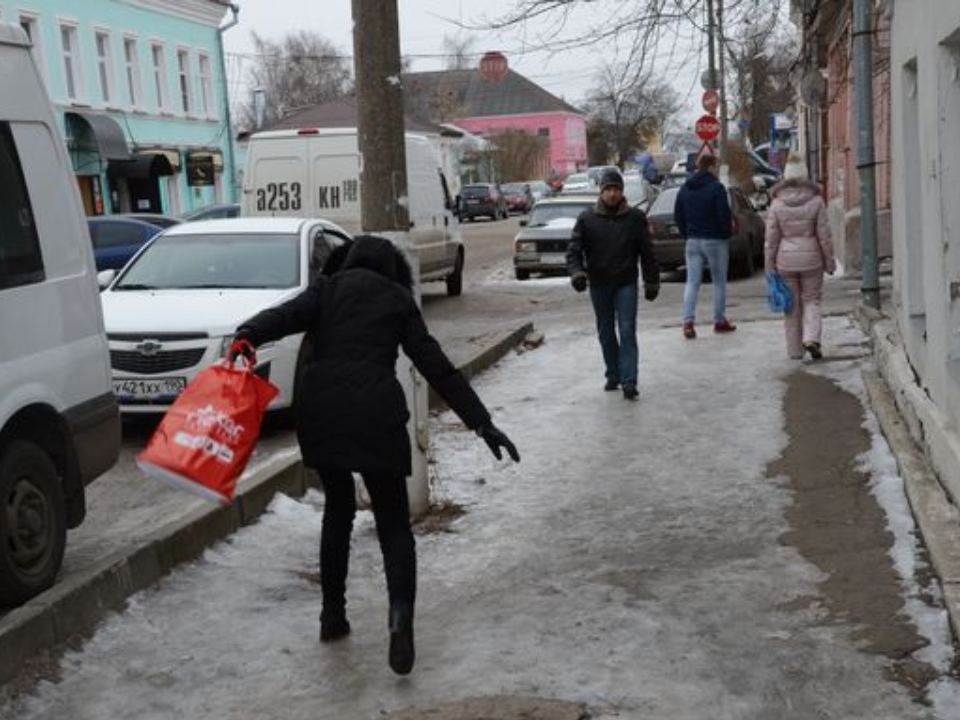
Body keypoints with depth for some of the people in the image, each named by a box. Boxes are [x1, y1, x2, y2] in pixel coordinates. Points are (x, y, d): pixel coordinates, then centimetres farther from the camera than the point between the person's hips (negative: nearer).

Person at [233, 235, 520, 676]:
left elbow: (288, 315, -7)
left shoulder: (327, 287, 16)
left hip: (320, 411, 2)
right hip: (376, 415, -2)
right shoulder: (399, 299, 15)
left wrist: (248, 335, -23)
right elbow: (437, 368, 9)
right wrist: (482, 423, 9)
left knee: (338, 510, 22)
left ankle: (332, 614, 24)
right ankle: (400, 612, -18)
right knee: (393, 524, 6)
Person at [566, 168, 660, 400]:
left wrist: (652, 282, 5)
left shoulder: (635, 217, -1)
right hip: (598, 285, 2)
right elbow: (574, 249, -2)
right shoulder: (587, 218, 0)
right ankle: (613, 375, 26)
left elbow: (647, 252, 4)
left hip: (626, 284, -2)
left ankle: (629, 381, -10)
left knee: (627, 331, -9)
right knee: (606, 333, 12)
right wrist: (576, 272, -20)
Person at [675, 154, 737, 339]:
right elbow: (724, 215, -17)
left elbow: (678, 216, 11)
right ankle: (719, 321, 14)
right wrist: (726, 233, -1)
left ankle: (688, 321, -10)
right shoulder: (716, 188, -13)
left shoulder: (685, 189, 7)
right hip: (715, 240, -5)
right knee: (719, 282, 8)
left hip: (693, 241, 5)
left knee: (692, 282, 3)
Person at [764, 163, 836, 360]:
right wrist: (829, 261, 4)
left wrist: (769, 267, 2)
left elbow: (771, 238, -4)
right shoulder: (816, 200, -4)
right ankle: (811, 339, -11)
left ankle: (795, 350, 13)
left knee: (792, 306, 10)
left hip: (786, 261, 0)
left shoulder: (777, 204, -4)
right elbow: (824, 235, -4)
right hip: (811, 259, 0)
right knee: (811, 301, 11)